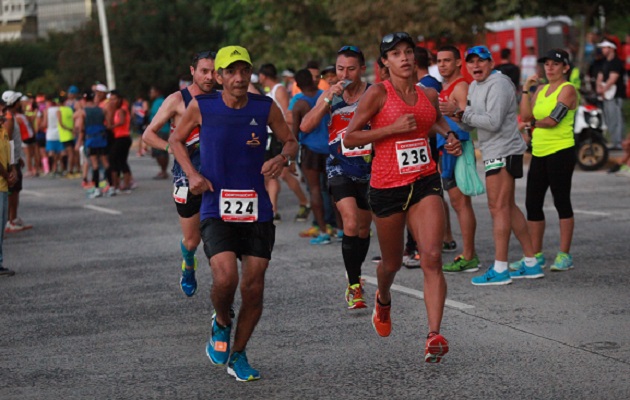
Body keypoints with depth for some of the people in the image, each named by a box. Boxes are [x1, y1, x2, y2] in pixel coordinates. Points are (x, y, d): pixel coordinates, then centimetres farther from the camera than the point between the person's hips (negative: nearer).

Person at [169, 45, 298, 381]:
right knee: (225, 277, -21)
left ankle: (238, 355, 22)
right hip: (216, 210, -2)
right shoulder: (201, 107, -3)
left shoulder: (266, 108, -1)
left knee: (254, 287, 2)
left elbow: (290, 141, 13)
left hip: (257, 211, 2)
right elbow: (176, 139, 13)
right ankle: (221, 323, 13)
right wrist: (191, 174, -3)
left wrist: (283, 158, -10)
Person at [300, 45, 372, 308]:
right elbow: (305, 127, -10)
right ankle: (354, 286, -13)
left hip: (369, 170, 1)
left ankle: (355, 277, 35)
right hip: (340, 168, -1)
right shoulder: (331, 95, 0)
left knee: (363, 228, 13)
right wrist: (328, 100, -19)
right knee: (351, 224, -19)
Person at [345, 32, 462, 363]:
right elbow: (349, 138, -9)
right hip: (387, 187, -2)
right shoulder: (378, 93, -7)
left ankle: (434, 336, -21)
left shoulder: (429, 95, 7)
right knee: (392, 262, 14)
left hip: (425, 183, 3)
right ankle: (383, 300, 50)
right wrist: (393, 128, -17)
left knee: (432, 258, -16)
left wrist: (449, 138, 7)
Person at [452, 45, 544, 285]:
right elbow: (470, 125, 20)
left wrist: (465, 115, -15)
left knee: (499, 208, -9)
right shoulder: (474, 87, 17)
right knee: (508, 207, 13)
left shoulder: (498, 84, -14)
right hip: (494, 153, 11)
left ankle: (500, 269, -8)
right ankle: (531, 263, 19)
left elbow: (493, 121, -23)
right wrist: (461, 118, -1)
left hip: (503, 152, -11)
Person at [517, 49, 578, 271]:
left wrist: (534, 123, 2)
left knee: (562, 202, -2)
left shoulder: (567, 90, -7)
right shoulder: (541, 90, 16)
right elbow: (526, 116, 6)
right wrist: (526, 89, 2)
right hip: (539, 153, 8)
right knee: (532, 204, 7)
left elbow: (553, 119, -16)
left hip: (560, 152, -8)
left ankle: (564, 255, 4)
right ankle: (535, 255, 15)